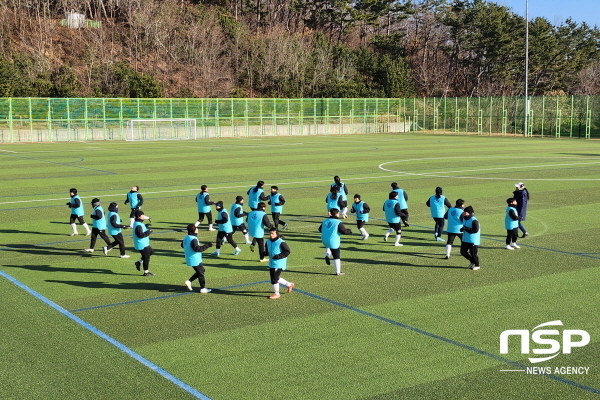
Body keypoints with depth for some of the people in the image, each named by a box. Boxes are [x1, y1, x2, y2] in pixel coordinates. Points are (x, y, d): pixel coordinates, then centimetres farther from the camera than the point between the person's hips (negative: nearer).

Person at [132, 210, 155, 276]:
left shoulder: (138, 223, 8)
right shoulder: (138, 225, -24)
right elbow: (140, 235, -30)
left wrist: (145, 226, 7)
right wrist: (148, 232, -21)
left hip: (144, 244, 10)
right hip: (142, 245, -10)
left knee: (151, 252, 23)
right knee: (146, 258, 0)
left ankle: (139, 262, 22)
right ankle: (146, 272, 12)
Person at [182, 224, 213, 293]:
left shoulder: (186, 238, 6)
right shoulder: (193, 239, -23)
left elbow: (182, 245, 21)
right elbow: (197, 248, -30)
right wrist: (207, 246, -25)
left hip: (189, 260, 9)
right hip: (195, 260, -9)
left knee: (201, 271, 20)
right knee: (201, 273, 4)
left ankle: (189, 281, 13)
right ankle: (203, 288, 13)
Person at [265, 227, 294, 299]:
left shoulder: (281, 242, -17)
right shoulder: (268, 242, 6)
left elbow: (287, 251, -14)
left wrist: (279, 256, -23)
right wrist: (266, 253, -1)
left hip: (279, 263, -9)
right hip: (271, 263, 9)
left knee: (274, 278, -6)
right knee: (274, 278, 16)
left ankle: (276, 293, 12)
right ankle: (289, 284, 33)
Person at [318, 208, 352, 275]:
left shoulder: (325, 221, 5)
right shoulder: (338, 222, -13)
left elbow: (320, 229, 17)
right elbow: (344, 231, -16)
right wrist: (349, 231, 5)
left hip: (324, 241, 6)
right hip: (333, 242, -5)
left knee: (328, 246, 39)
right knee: (336, 257, 6)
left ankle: (327, 255, 11)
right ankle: (338, 272, 11)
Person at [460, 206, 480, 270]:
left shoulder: (474, 220, -20)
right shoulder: (464, 219, 7)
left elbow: (476, 230, -26)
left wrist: (466, 228, -27)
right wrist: (463, 229, 1)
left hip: (473, 241, -9)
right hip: (465, 239, 9)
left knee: (473, 253, 0)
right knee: (463, 251, 11)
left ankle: (477, 265, 21)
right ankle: (472, 261, 30)